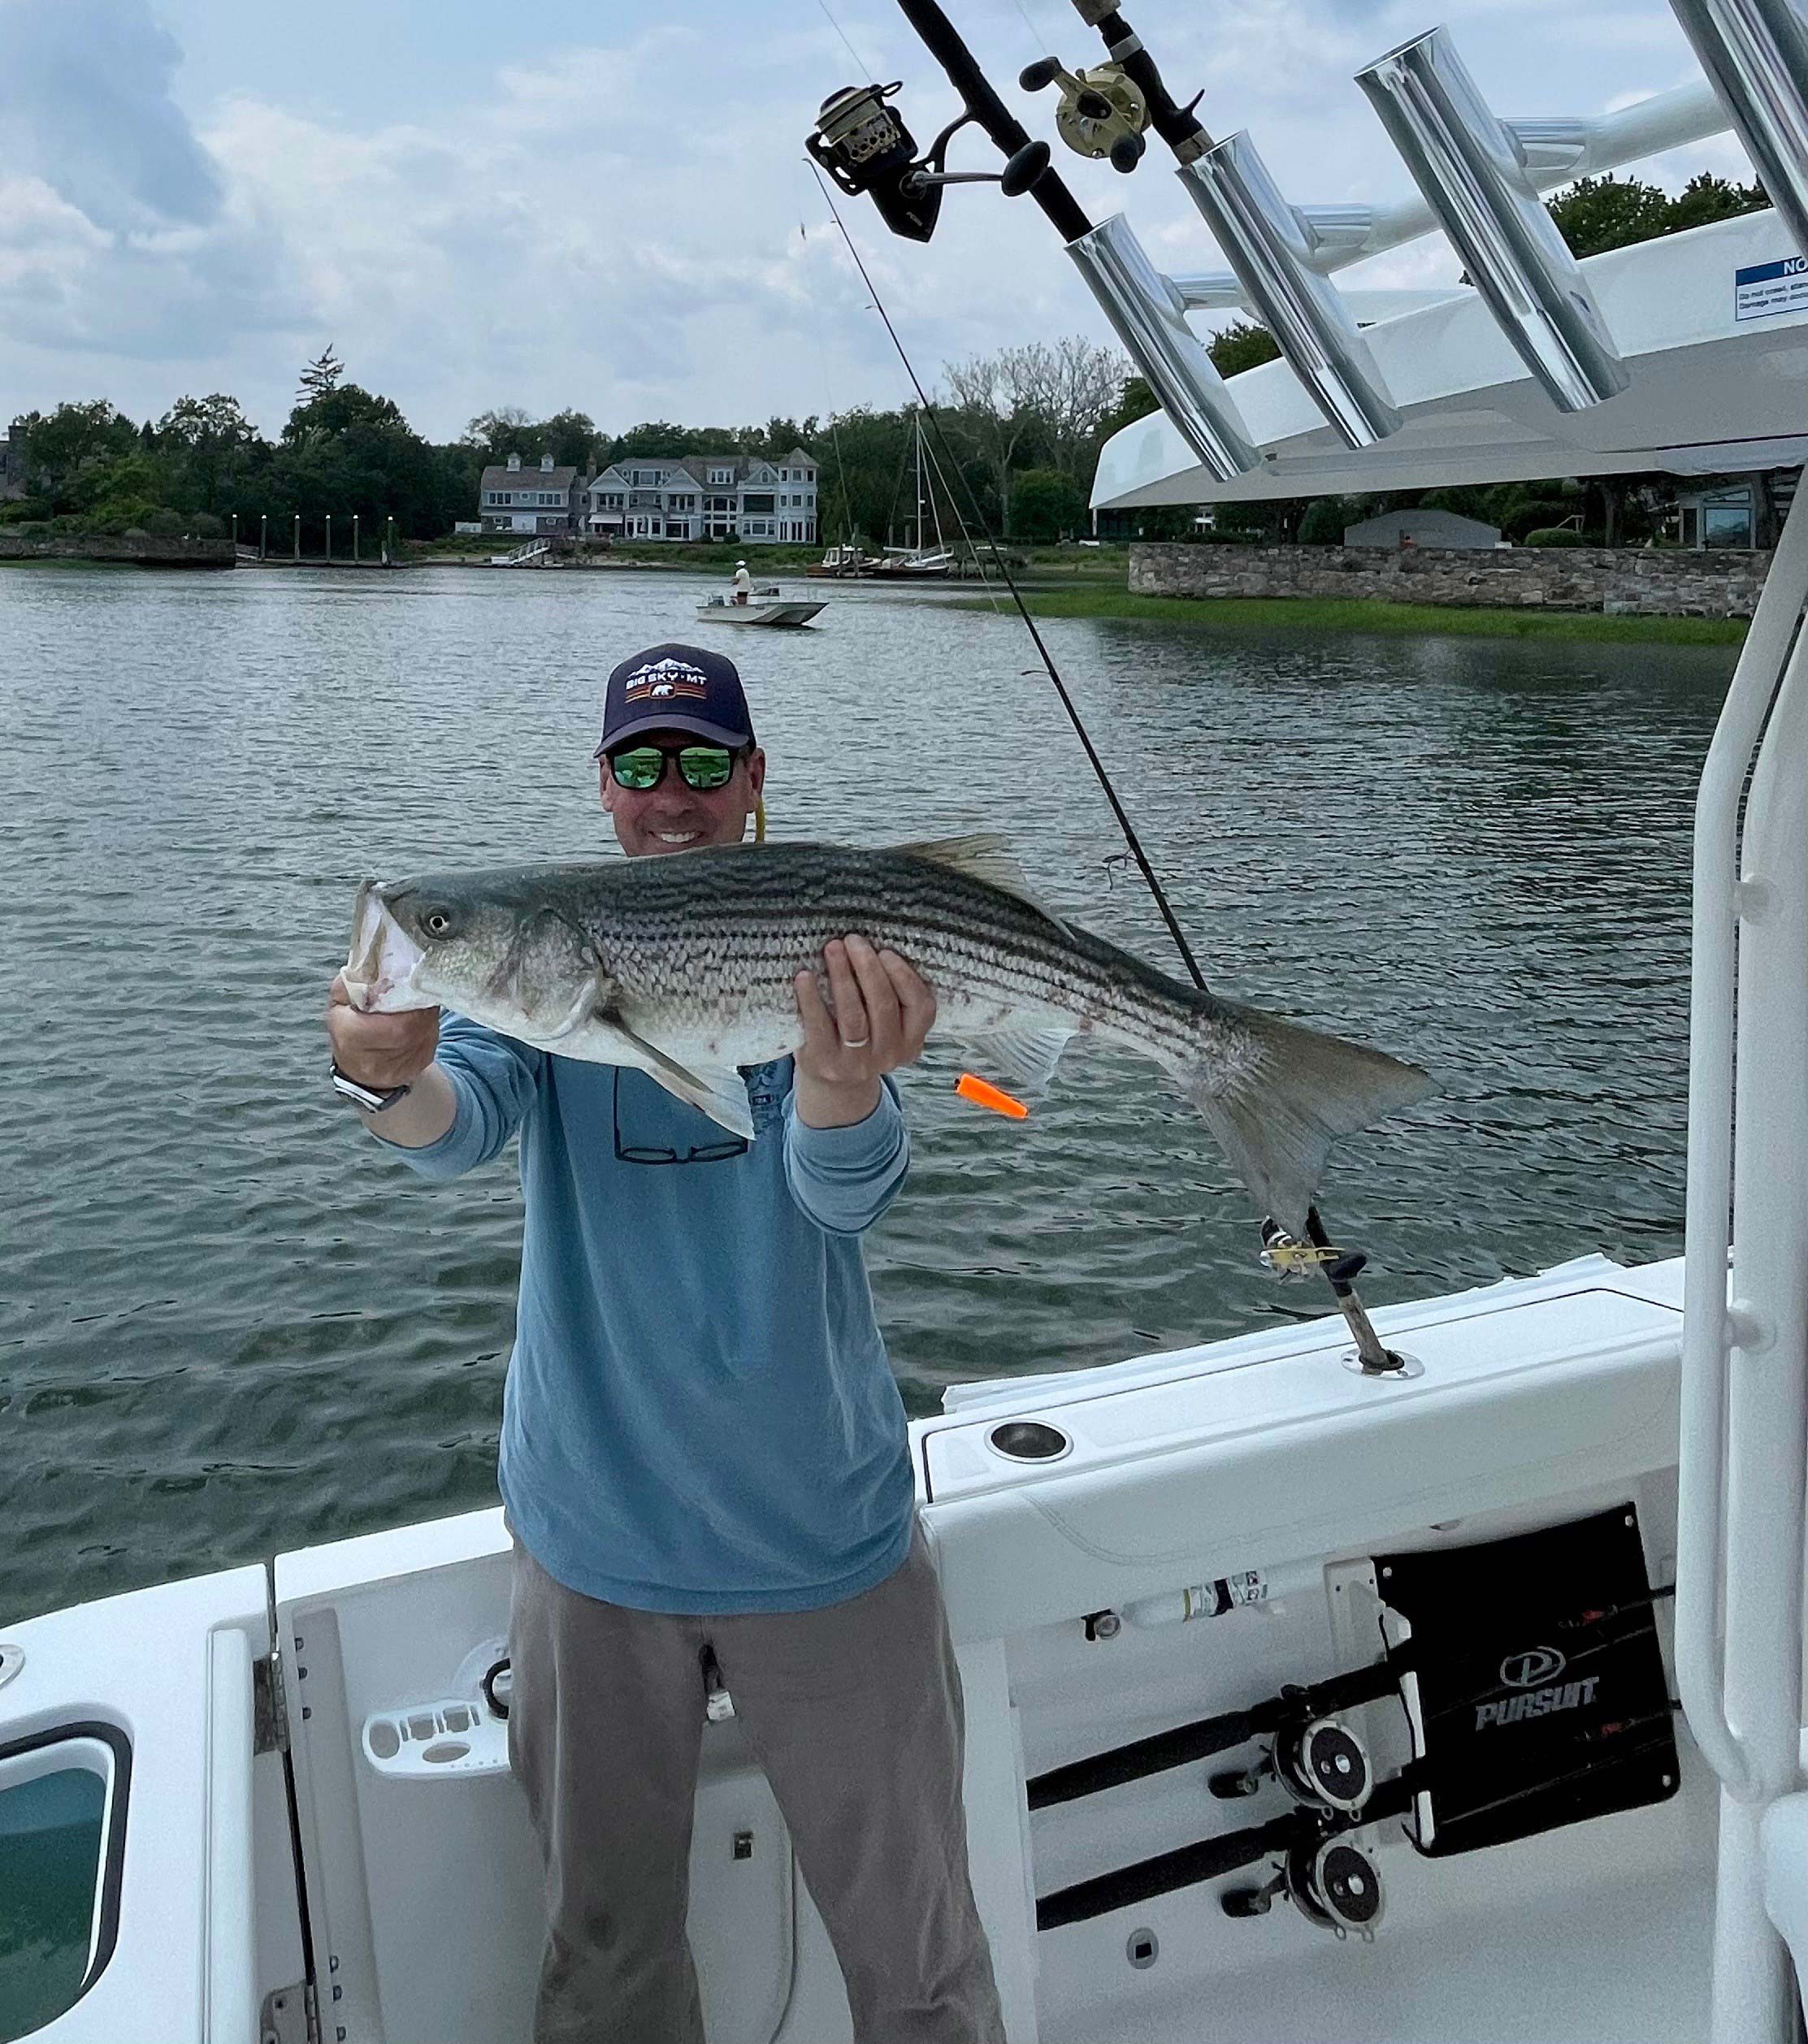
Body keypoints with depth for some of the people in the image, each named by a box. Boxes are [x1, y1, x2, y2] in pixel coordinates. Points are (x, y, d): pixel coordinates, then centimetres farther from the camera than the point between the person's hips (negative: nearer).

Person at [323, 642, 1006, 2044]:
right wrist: (389, 1080, -44)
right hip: (593, 1536, 2)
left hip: (824, 1533, -1)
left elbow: (847, 1196, -22)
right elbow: (463, 1126, -20)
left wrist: (843, 1081, -45)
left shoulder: (830, 955, -7)